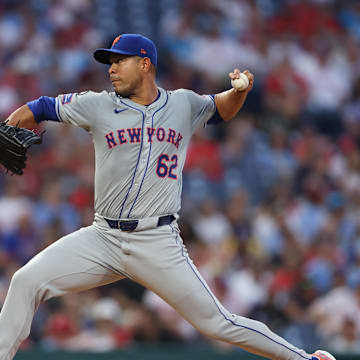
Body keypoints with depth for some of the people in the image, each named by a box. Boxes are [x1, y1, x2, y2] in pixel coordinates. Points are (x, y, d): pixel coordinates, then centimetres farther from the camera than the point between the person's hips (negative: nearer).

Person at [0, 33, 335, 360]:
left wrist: (239, 91, 4)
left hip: (158, 244, -2)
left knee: (217, 323, -4)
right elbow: (39, 109, 10)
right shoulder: (97, 106, 4)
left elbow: (221, 109, 26)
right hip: (102, 237, 2)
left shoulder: (183, 104, 7)